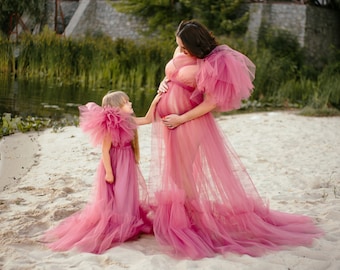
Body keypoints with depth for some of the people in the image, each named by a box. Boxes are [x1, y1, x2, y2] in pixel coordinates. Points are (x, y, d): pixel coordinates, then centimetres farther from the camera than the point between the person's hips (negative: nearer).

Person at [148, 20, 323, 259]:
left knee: (182, 170, -3)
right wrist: (164, 84, -3)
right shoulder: (179, 52, 1)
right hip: (166, 116, 8)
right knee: (171, 168, 15)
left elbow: (209, 104, -20)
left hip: (187, 121, -8)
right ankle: (174, 213, 27)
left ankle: (196, 216, 11)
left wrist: (180, 119, -20)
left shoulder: (209, 66, -21)